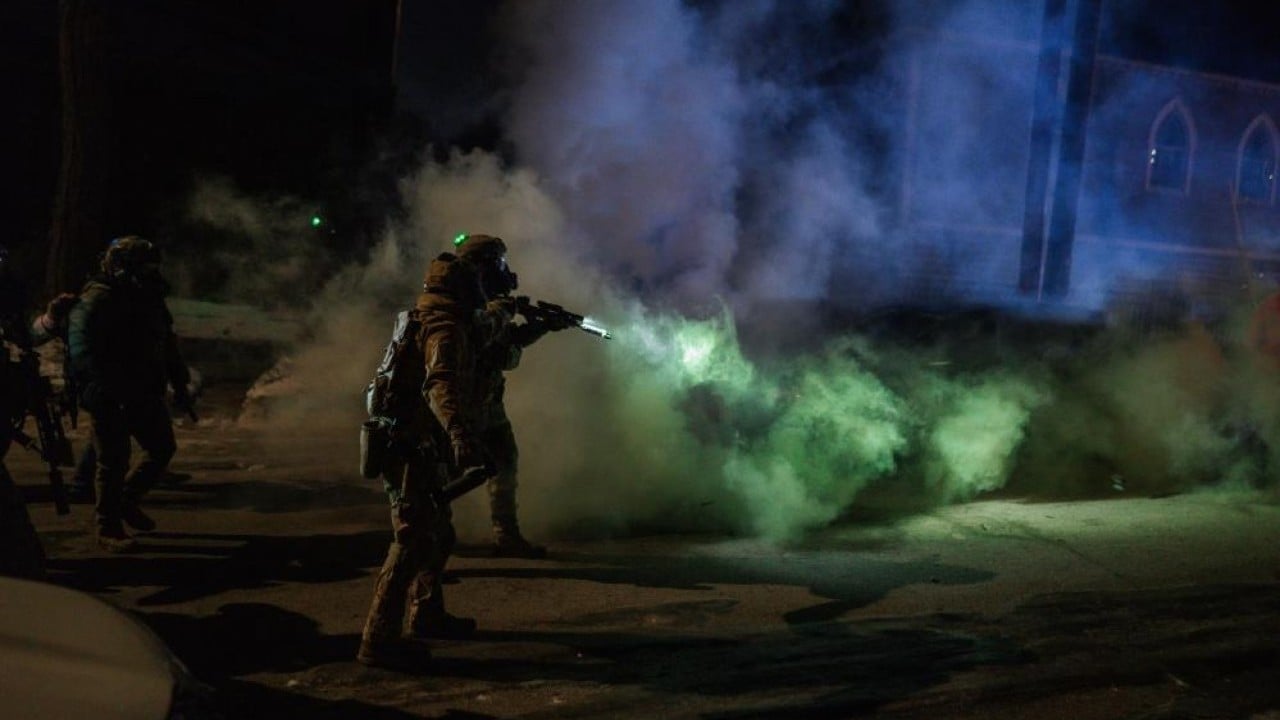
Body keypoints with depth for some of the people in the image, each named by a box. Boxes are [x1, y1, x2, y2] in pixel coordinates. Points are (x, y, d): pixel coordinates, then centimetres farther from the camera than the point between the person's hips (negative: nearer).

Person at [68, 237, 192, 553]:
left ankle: (126, 501, 33)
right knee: (114, 462, -2)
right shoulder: (98, 299, -13)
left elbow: (167, 344, 21)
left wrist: (180, 384, 18)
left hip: (145, 394, 8)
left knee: (162, 447, 13)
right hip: (109, 398, -8)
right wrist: (98, 383, -35)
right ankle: (108, 529, 10)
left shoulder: (149, 297, 13)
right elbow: (81, 345, -24)